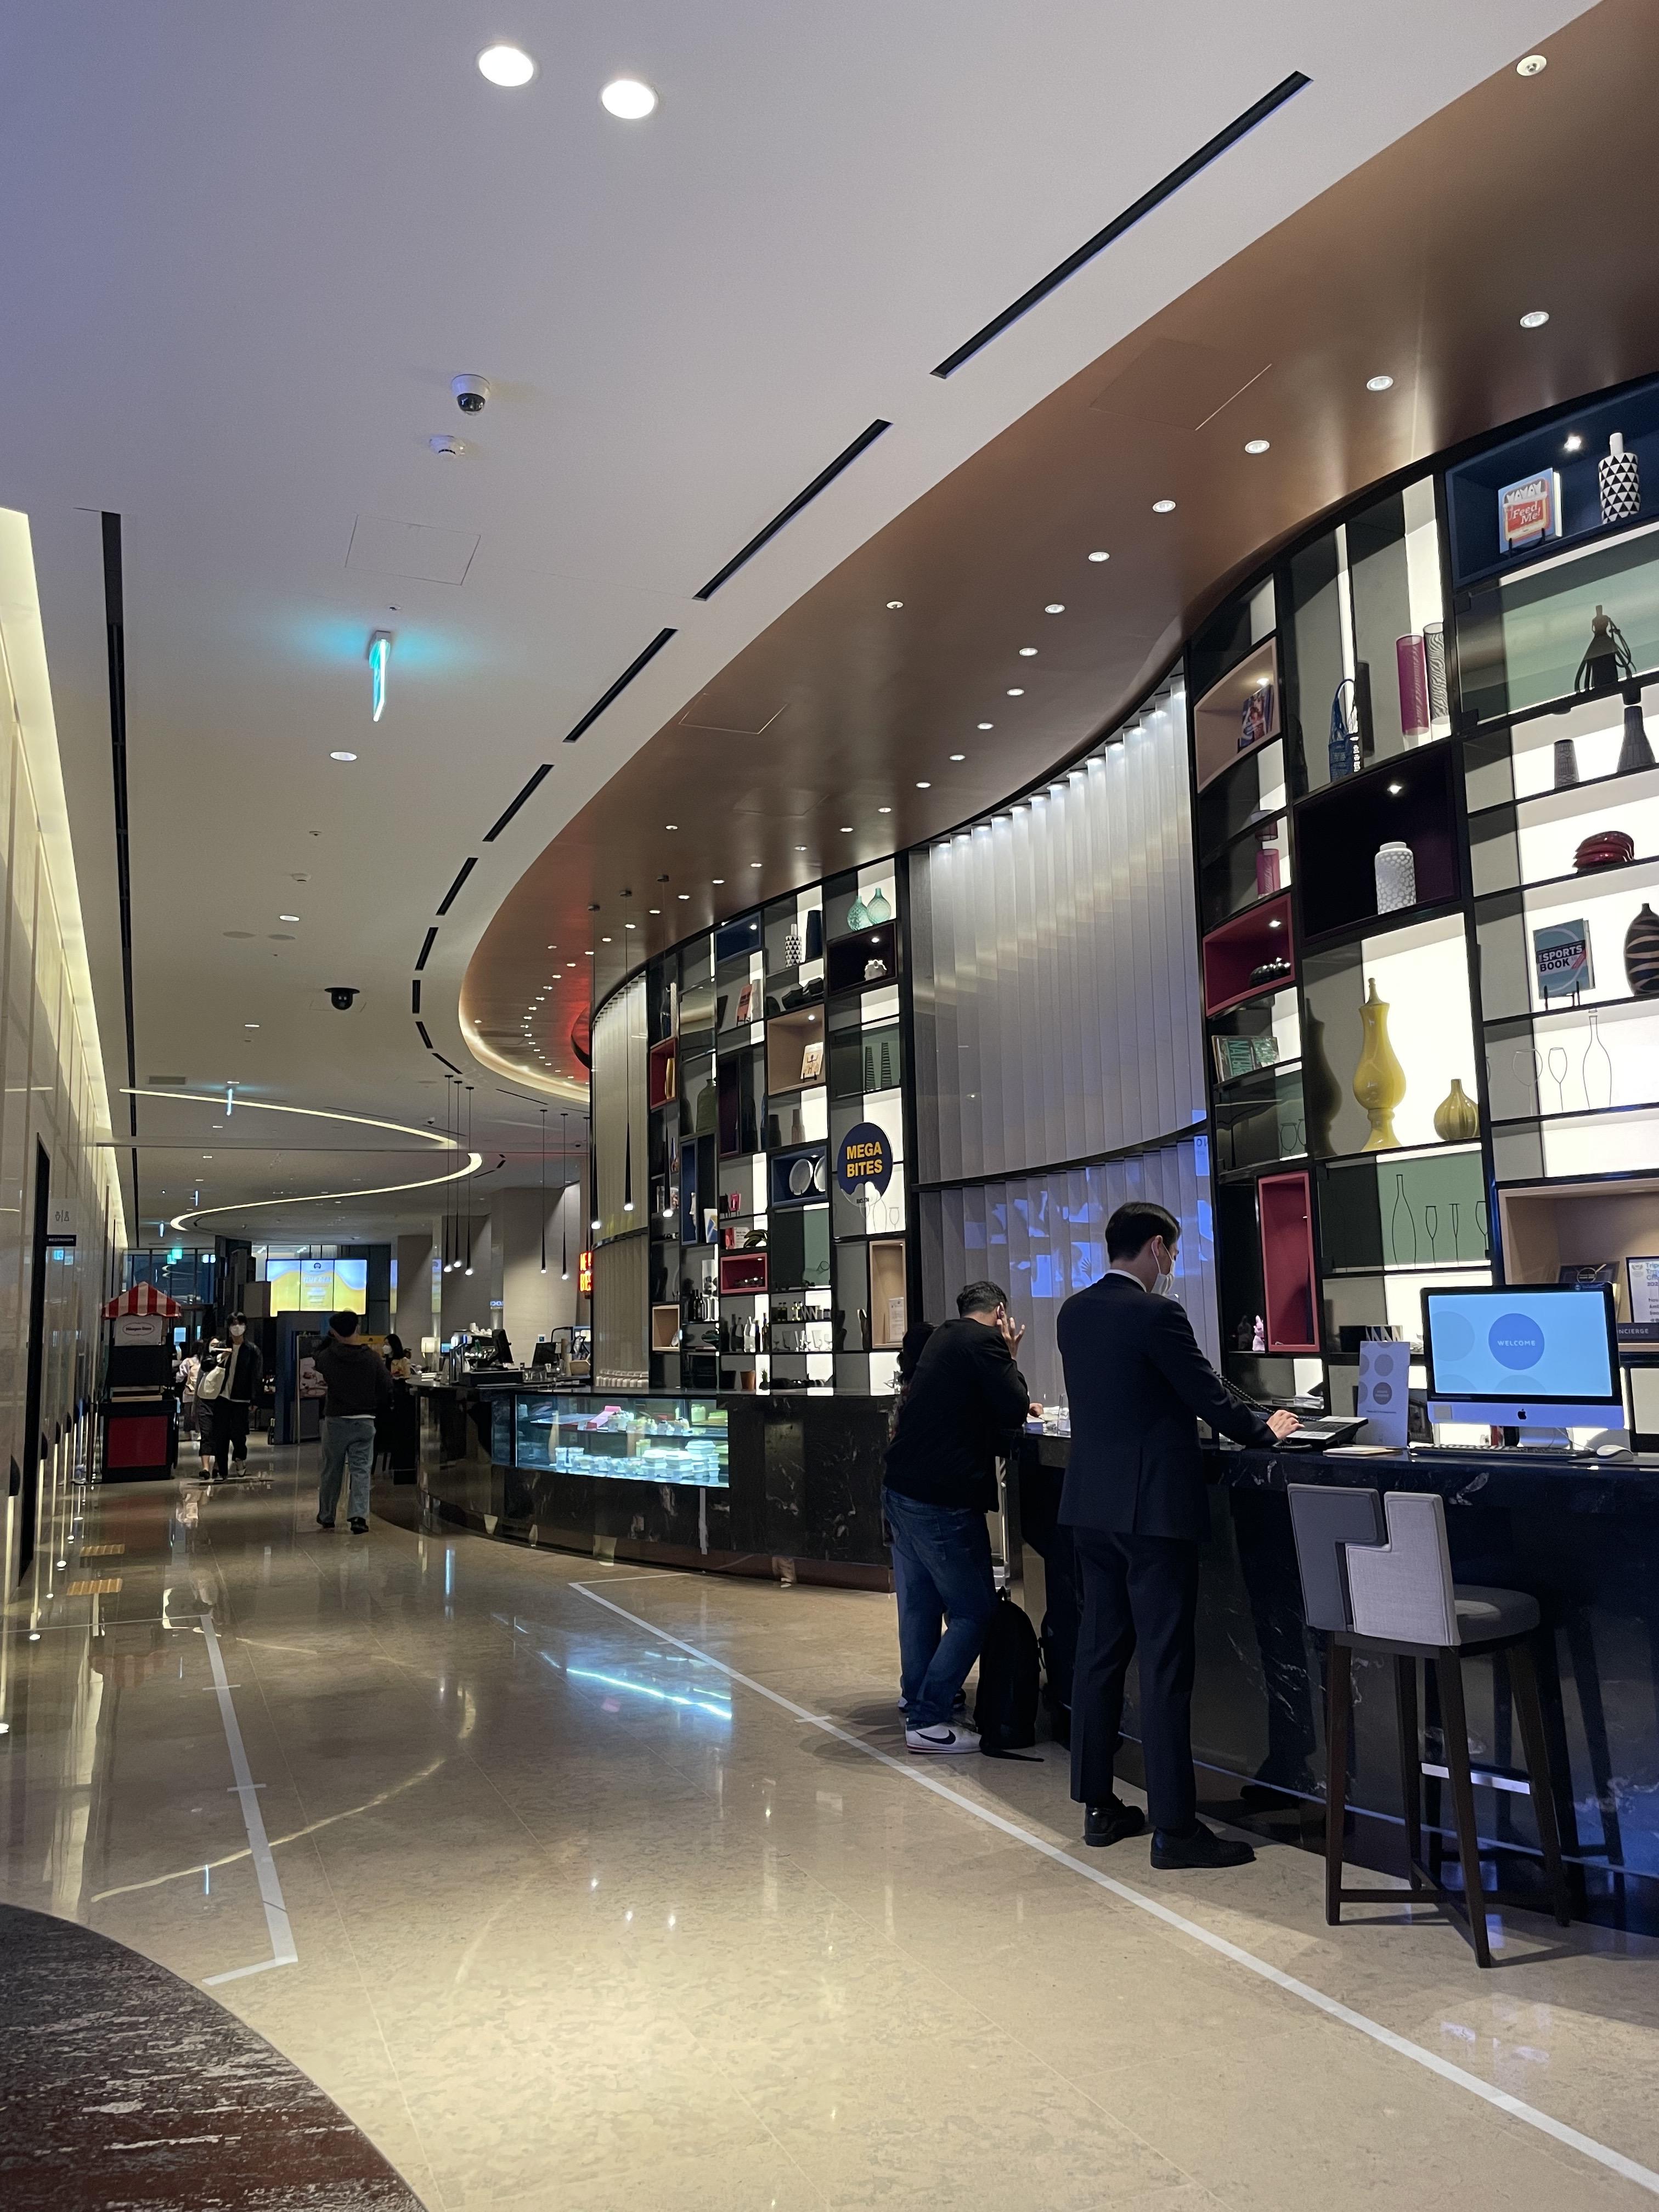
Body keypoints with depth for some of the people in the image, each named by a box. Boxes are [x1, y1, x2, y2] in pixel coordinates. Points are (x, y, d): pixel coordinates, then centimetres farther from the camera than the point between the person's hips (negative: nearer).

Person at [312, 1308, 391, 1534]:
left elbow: (314, 1359, 17)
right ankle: (359, 1516, -14)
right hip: (365, 1421, -1)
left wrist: (329, 1338, 19)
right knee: (361, 1470, 1)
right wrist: (374, 1407, 15)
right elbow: (387, 1388, -2)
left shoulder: (328, 1357, -8)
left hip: (335, 1421, 1)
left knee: (331, 1471, 14)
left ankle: (326, 1517, 27)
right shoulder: (373, 1358, -8)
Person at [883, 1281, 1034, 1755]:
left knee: (920, 1604, 21)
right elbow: (1014, 1411, -9)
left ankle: (917, 1698, 34)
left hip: (901, 1489, 9)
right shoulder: (985, 1342, -10)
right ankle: (927, 1721, -3)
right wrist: (1010, 1357, 3)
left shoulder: (943, 1338, 16)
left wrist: (1015, 1406, 25)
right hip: (942, 1498, -9)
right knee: (973, 1612, -2)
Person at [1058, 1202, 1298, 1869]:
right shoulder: (1156, 1314, -15)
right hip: (1154, 1507, -8)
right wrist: (1265, 1430, 9)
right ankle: (1173, 1827, 2)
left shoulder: (1073, 1314, 8)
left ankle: (1098, 1806, 22)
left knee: (1099, 1651, 13)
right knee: (1165, 1664, -3)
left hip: (1091, 1502, 8)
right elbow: (1210, 1398, -10)